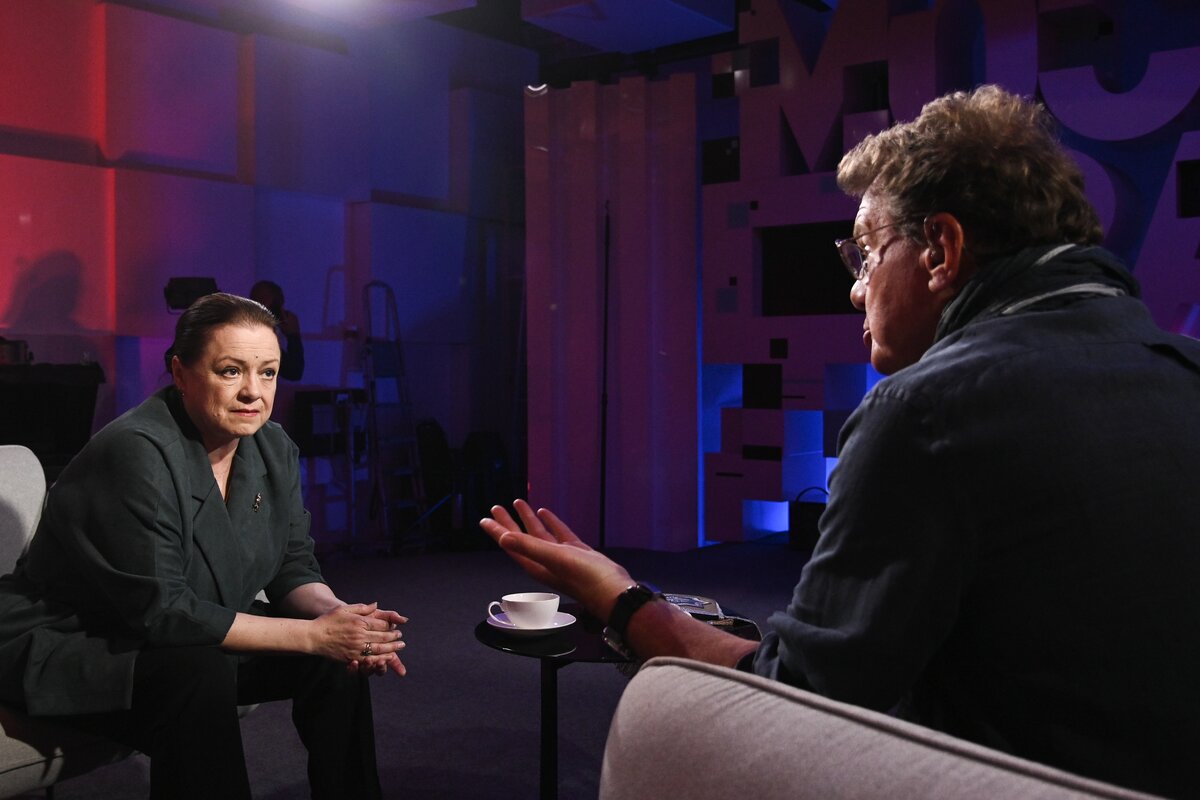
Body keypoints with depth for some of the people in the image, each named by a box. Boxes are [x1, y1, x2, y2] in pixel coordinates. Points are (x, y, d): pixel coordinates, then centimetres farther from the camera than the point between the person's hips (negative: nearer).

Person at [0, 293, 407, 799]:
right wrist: (313, 634, -30)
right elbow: (158, 610, -30)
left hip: (195, 635, 7)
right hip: (66, 648, -7)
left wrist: (337, 616, -22)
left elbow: (293, 569, 1)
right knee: (200, 673, -34)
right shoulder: (137, 454, -27)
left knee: (339, 654, -8)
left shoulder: (273, 448, -4)